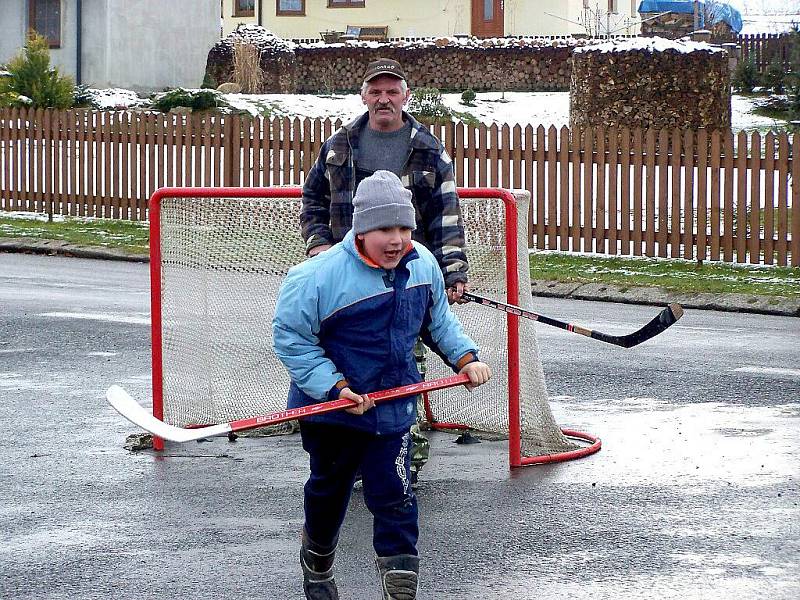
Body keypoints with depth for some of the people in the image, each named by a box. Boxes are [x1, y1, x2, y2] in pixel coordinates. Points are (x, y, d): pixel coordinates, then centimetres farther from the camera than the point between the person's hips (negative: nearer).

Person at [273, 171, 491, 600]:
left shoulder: (423, 265, -6)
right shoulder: (322, 275, -24)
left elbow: (438, 319, 15)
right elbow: (289, 336, -18)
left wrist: (465, 357, 3)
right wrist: (334, 387, -22)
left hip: (393, 406, 3)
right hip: (331, 405, -3)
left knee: (394, 496, -4)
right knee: (329, 489, 18)